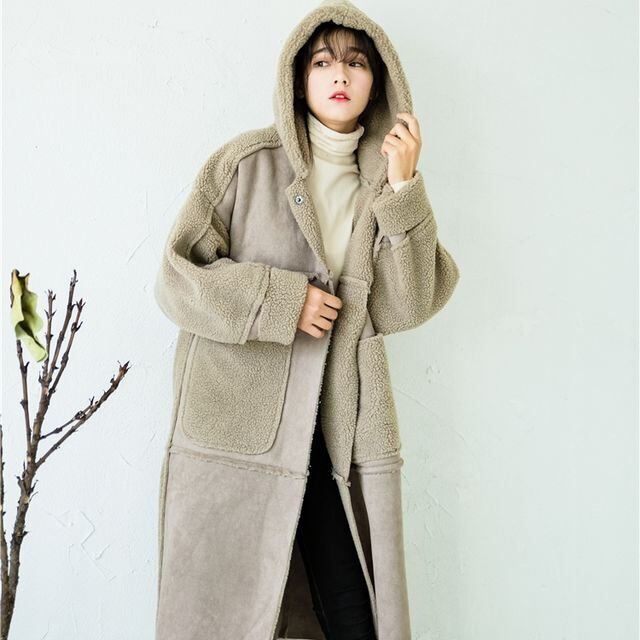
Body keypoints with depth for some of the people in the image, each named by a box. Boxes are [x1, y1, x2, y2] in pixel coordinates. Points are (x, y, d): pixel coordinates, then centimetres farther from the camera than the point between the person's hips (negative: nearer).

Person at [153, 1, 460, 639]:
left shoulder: (382, 184, 9)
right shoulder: (246, 161, -1)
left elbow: (404, 308, -2)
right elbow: (176, 280, -3)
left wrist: (402, 188, -9)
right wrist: (281, 301, -13)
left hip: (346, 436, 3)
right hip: (237, 425, -2)